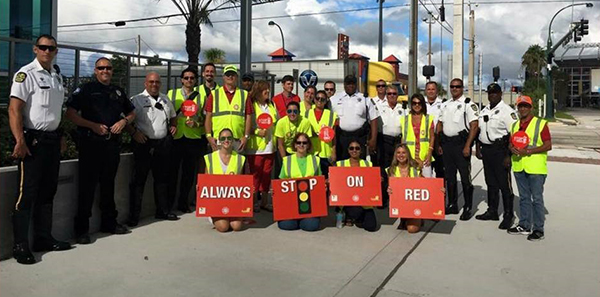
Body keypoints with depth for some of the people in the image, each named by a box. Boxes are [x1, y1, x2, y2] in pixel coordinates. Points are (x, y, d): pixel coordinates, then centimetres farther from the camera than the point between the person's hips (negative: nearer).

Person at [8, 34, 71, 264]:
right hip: (32, 140, -8)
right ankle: (20, 246, 4)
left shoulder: (57, 77, 15)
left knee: (48, 192, 13)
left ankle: (43, 238, 24)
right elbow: (14, 110, -15)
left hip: (53, 139, 8)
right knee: (27, 193, -5)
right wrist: (20, 141, -22)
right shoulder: (26, 74, -8)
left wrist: (60, 138, 15)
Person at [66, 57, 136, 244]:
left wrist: (124, 121, 2)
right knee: (87, 186, -2)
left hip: (113, 143, 5)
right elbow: (70, 114, -6)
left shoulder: (118, 92, 16)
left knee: (108, 185, 13)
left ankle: (109, 223, 24)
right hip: (91, 142, -5)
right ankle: (82, 228, 7)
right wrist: (93, 126, -15)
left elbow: (132, 113, 24)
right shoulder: (86, 89, 1)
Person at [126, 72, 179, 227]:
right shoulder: (137, 100, -1)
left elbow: (173, 116, 29)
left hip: (163, 144, 5)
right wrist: (134, 133, -18)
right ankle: (134, 215, 5)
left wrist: (173, 126, 10)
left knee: (162, 178, 13)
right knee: (139, 179, -1)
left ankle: (163, 211, 24)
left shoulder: (166, 100, 16)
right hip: (144, 143, -5)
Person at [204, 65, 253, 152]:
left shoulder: (244, 95, 12)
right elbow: (208, 117, 6)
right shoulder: (214, 94, 10)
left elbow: (248, 117, 8)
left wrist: (246, 136, -2)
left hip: (238, 140, 1)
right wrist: (209, 136, -3)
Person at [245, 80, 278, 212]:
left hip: (269, 146, 6)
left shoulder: (271, 105, 14)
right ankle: (254, 201, 13)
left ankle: (264, 201, 20)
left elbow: (277, 122, 21)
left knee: (267, 174, 10)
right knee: (255, 174, 1)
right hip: (255, 147, -6)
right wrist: (257, 132, -19)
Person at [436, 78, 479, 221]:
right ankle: (452, 205, 23)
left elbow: (474, 126, -12)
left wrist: (467, 146, -18)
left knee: (465, 177, -2)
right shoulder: (445, 105, 15)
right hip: (446, 143, 7)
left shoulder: (468, 104, -6)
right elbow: (440, 124, 19)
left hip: (461, 143, -6)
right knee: (449, 176, 12)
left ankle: (467, 208, 7)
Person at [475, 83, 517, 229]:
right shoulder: (484, 111, 15)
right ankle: (492, 211, 26)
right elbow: (479, 130, 22)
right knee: (491, 183, 15)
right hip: (486, 150, 8)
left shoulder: (507, 111, -9)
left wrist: (508, 156, -19)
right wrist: (478, 148, 15)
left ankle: (508, 216, 5)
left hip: (500, 150, -7)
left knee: (504, 184, -3)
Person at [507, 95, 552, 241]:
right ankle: (524, 225, 24)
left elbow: (548, 145, -10)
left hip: (536, 169, -6)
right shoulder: (515, 125, 15)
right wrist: (512, 148, -3)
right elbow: (511, 142, 21)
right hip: (519, 167, 6)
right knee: (524, 198, 14)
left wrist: (528, 151, -19)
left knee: (537, 199, -1)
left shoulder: (541, 123, -5)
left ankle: (538, 229, 7)